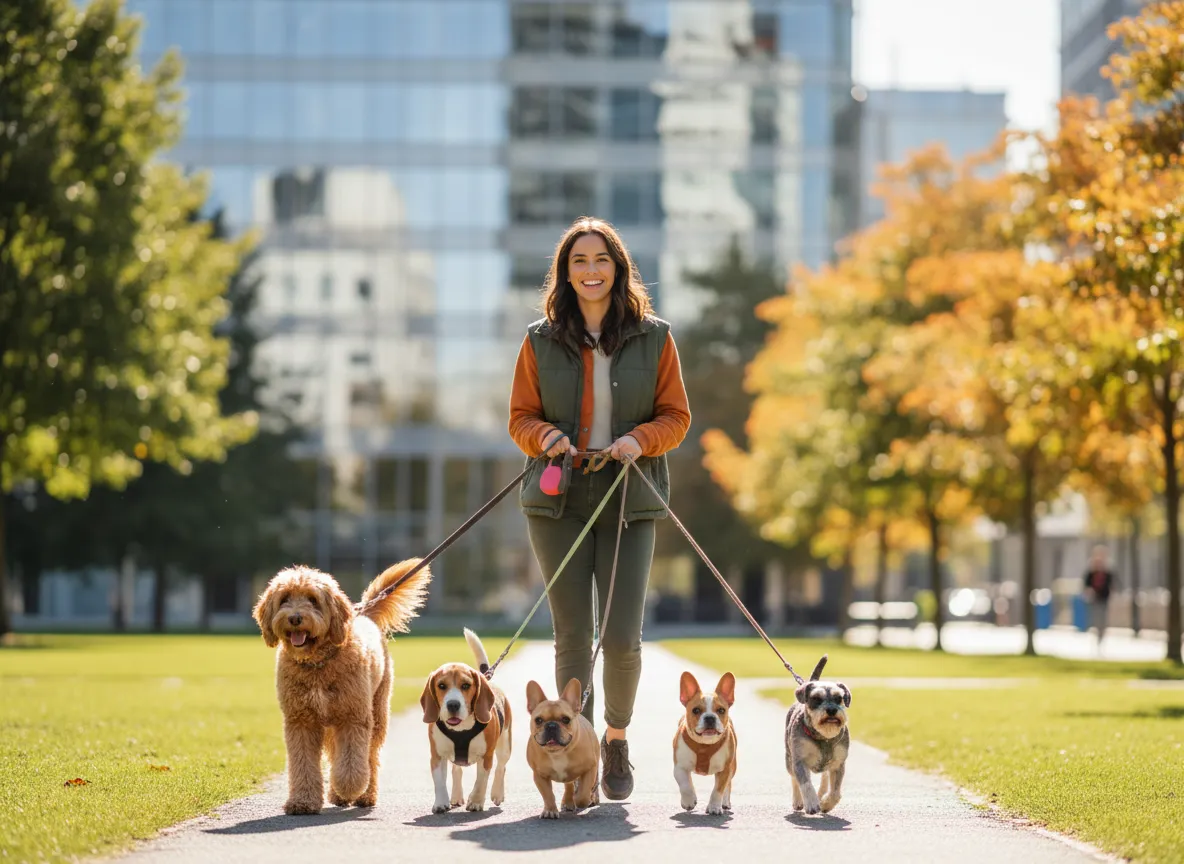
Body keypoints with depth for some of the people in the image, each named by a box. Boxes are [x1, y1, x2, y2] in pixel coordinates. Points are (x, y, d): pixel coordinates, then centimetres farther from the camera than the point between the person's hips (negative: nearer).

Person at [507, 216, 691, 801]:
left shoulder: (653, 336, 5)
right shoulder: (541, 340, 7)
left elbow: (676, 417, 7)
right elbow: (521, 417, 10)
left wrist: (641, 439, -13)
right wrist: (544, 437, -12)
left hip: (629, 502, -1)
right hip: (558, 503, 1)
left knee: (622, 637, -6)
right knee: (572, 637, 1)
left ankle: (617, 737, 20)